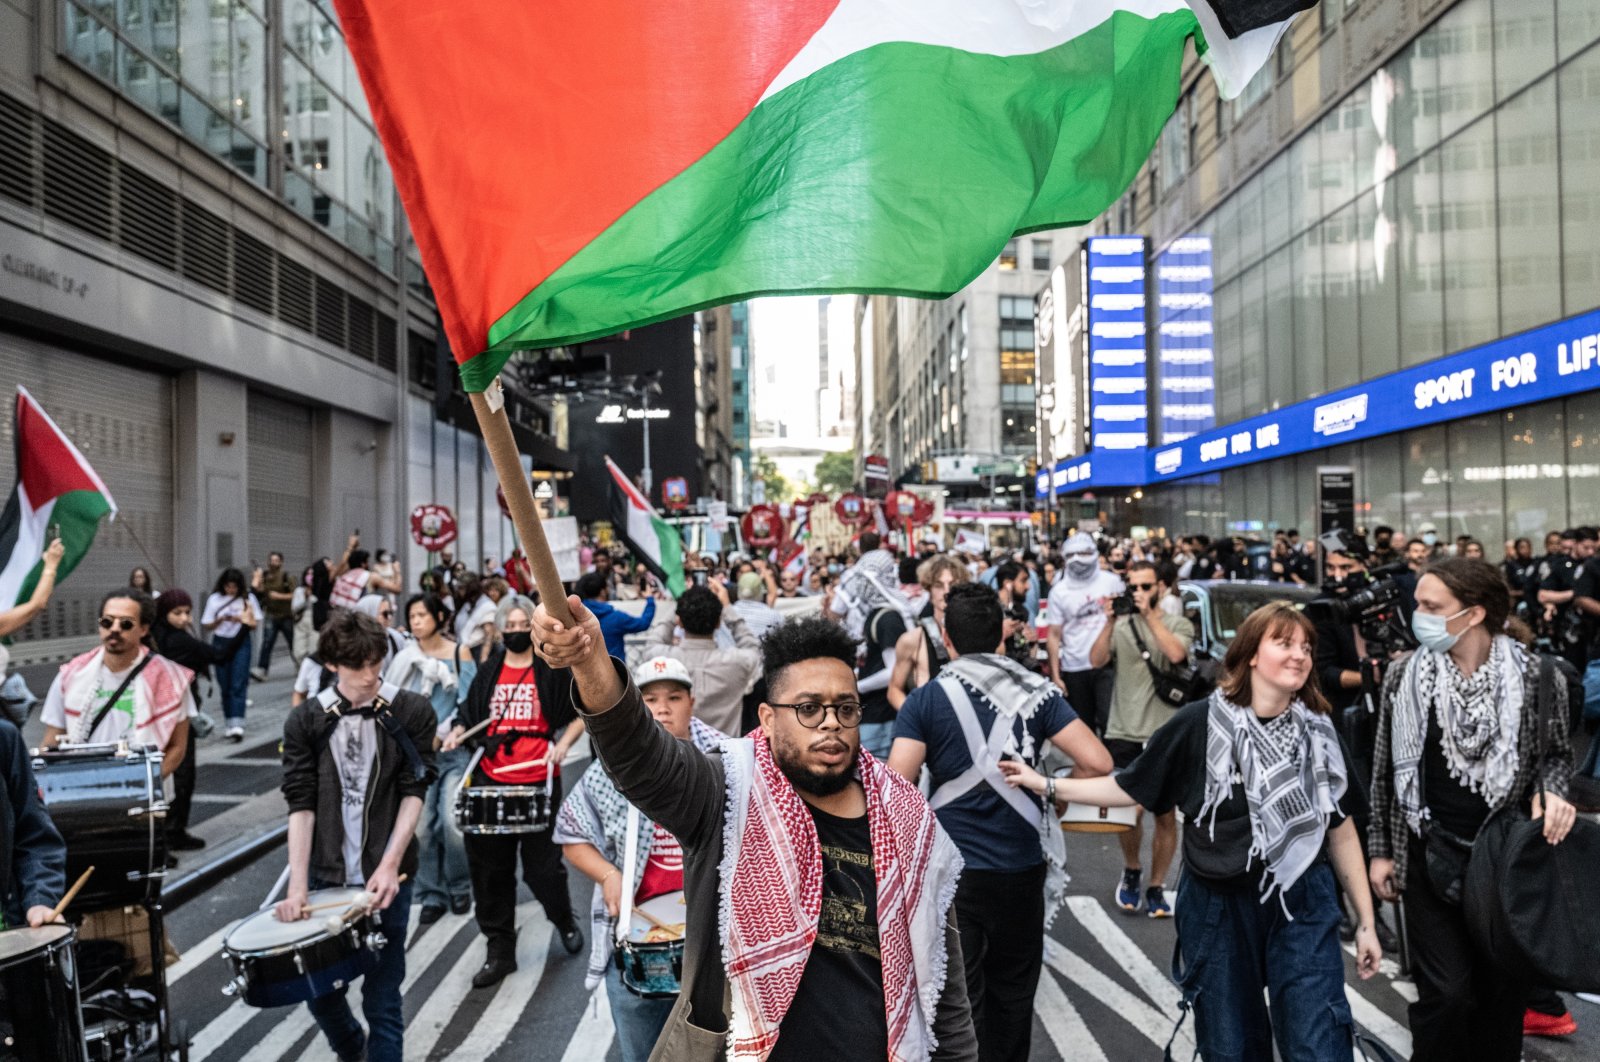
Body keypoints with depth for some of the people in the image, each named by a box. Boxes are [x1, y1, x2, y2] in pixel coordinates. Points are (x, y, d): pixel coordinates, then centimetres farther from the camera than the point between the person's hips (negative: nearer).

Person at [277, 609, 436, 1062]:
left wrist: (389, 866, -16)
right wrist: (297, 884, -10)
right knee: (320, 990, 13)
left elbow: (414, 793, -6)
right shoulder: (305, 721, 1)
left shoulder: (411, 713, -4)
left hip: (387, 875, -2)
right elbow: (301, 804, -2)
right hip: (326, 877, 3)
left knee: (382, 999, 3)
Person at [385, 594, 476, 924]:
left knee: (453, 823, -10)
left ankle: (460, 887, 14)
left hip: (455, 751, -2)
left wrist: (441, 734, -13)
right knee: (421, 827, -3)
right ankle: (431, 895, 13)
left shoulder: (460, 653, 1)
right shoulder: (404, 658, 7)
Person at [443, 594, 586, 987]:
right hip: (491, 781, 4)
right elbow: (470, 714, 19)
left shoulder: (553, 670, 0)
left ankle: (564, 919, 33)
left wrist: (563, 743, -12)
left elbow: (581, 715, 4)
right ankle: (499, 952, 22)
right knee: (491, 870, 8)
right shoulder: (488, 672, 10)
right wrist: (458, 733, -2)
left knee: (542, 867, 2)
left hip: (539, 782, -3)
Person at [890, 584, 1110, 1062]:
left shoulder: (925, 700, -9)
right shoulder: (1036, 691, -3)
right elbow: (1098, 762, -10)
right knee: (1013, 994, 21)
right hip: (1021, 867, 3)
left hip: (950, 869, -2)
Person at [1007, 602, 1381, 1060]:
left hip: (1303, 907, 1)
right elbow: (1131, 788, -2)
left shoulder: (1317, 731, -1)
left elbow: (1341, 830, 5)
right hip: (1218, 908, -1)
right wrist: (1046, 784, -8)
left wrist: (1366, 921, 6)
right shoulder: (1200, 723, -11)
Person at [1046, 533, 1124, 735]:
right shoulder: (1059, 591, 0)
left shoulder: (1111, 582, -1)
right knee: (1082, 725, 12)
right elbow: (1054, 635, 0)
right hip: (1074, 669, 2)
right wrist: (1055, 675, -3)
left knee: (1109, 719, -11)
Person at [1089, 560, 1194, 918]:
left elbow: (1176, 654, -17)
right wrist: (1110, 621, -17)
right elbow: (1096, 660, -8)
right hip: (1124, 734, 0)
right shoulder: (1120, 626, 7)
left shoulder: (1179, 624, 4)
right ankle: (1131, 871, 23)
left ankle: (1156, 887, 23)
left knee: (1166, 814, 7)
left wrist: (1149, 614, -17)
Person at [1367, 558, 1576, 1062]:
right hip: (1432, 855, 0)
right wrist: (1381, 849, 4)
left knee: (1504, 988, 14)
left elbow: (1556, 752, 8)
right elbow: (1385, 770, 3)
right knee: (1446, 994, -2)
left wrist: (1551, 788, -14)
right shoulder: (1405, 677, -5)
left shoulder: (1535, 676, -7)